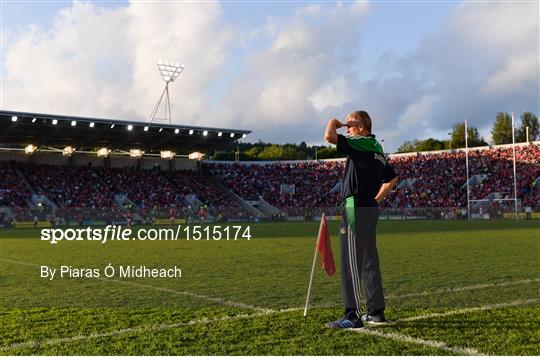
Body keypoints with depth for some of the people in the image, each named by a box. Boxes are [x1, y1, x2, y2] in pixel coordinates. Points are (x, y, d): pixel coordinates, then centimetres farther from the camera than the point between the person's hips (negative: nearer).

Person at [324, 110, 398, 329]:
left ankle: (353, 315, -5)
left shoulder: (360, 144, -10)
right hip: (371, 209, 9)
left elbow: (329, 136, -21)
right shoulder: (377, 150, 18)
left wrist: (333, 122, 1)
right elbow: (392, 178, 29)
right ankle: (376, 312, 21)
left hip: (356, 209, -9)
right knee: (369, 262, 14)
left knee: (351, 263, -7)